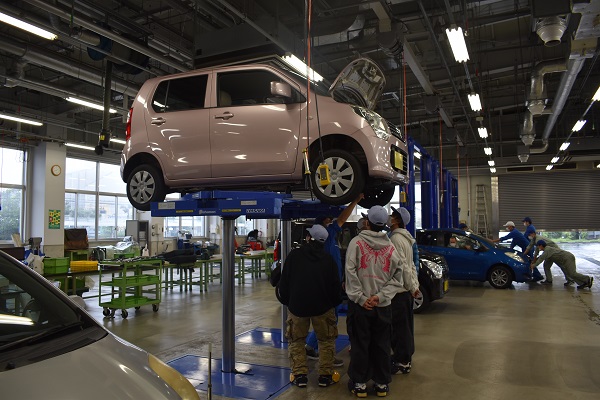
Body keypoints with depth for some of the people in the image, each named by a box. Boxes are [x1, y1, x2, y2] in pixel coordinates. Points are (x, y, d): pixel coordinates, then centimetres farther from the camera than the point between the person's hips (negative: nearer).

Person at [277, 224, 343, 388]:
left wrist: (285, 300, 14)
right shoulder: (329, 259, -3)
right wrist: (335, 301, 19)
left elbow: (284, 281, -1)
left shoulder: (294, 255, -4)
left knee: (296, 340, 15)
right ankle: (325, 375, 15)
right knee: (326, 340, 16)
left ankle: (299, 375, 13)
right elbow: (336, 285, 0)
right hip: (323, 307, 0)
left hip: (297, 306, 0)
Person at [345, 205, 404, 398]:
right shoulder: (391, 248, 1)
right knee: (382, 346, 14)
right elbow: (397, 278, -1)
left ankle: (359, 383, 17)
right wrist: (380, 296, -5)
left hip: (359, 305, -2)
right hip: (383, 306, 2)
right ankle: (382, 383, 23)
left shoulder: (356, 243, -8)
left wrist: (360, 298, -9)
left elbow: (351, 273, -13)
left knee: (360, 345, 8)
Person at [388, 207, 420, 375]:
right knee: (406, 325, 17)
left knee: (399, 326, -2)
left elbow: (402, 266, -20)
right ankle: (406, 357, 29)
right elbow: (411, 264, 15)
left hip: (399, 290, -10)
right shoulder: (408, 238, 14)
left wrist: (412, 287, -14)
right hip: (406, 289, 10)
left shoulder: (395, 238, -17)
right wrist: (415, 285, 13)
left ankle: (402, 363, 6)